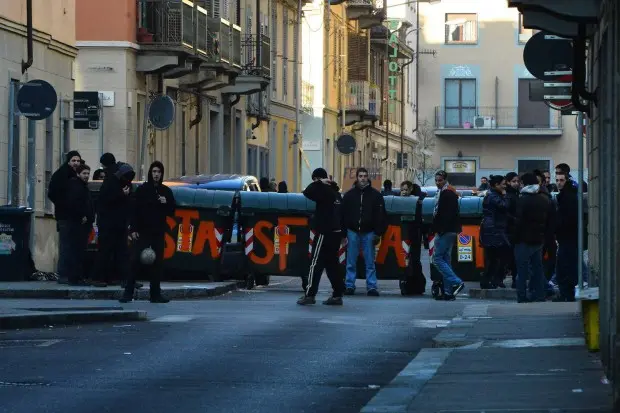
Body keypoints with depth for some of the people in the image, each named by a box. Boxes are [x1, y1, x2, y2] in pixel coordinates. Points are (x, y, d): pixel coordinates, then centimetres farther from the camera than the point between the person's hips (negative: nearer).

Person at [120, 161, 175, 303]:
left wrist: (166, 203, -8)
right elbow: (135, 210, -4)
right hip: (143, 232, -3)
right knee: (136, 261, -8)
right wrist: (133, 229, -11)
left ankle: (156, 294, 10)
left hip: (159, 233, 3)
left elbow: (172, 211, 13)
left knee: (158, 263, 4)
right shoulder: (142, 189, 0)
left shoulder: (166, 191, 10)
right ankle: (128, 292, -6)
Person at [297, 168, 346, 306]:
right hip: (336, 232, 9)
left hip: (325, 233, -9)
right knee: (332, 263, 11)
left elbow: (307, 192, -25)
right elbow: (341, 214, 21)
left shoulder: (323, 190, -12)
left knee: (316, 263, -6)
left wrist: (318, 183, -10)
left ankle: (310, 294, -8)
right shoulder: (335, 192, 16)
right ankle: (337, 295, 10)